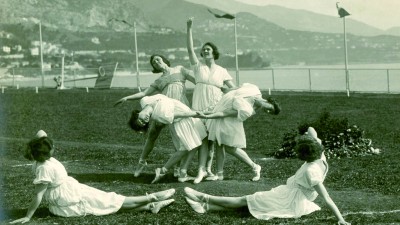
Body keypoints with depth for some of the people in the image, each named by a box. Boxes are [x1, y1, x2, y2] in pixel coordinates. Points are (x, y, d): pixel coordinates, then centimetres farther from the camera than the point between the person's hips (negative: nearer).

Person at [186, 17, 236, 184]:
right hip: (199, 106, -1)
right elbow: (190, 49, -1)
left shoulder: (221, 71, 10)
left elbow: (233, 88, 7)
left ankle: (207, 168, 10)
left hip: (216, 107, 1)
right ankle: (202, 169, -12)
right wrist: (189, 28, -10)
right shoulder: (198, 67, 9)